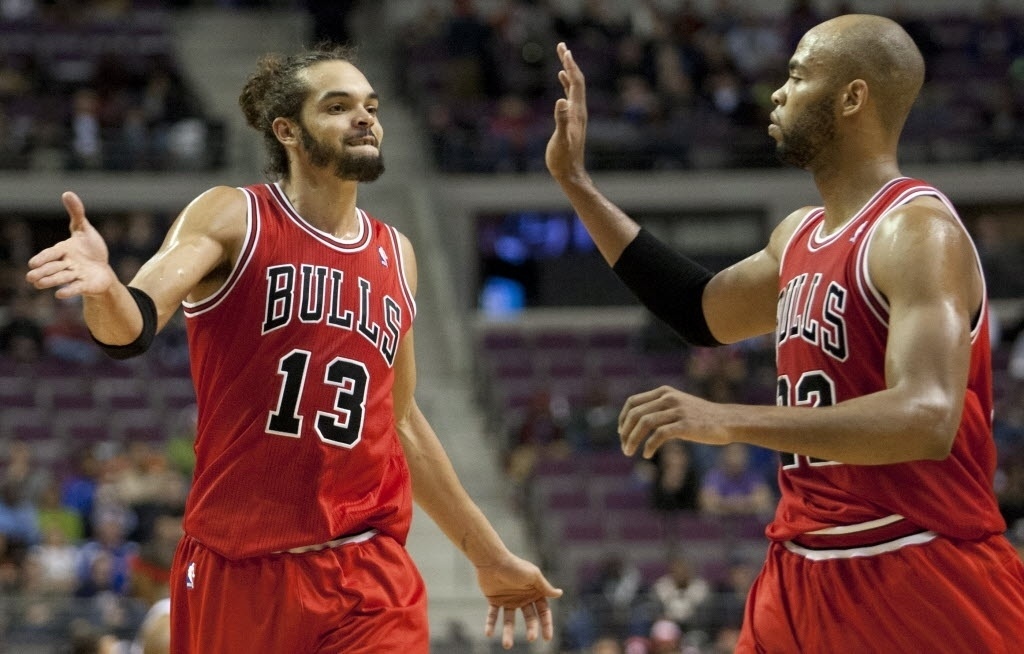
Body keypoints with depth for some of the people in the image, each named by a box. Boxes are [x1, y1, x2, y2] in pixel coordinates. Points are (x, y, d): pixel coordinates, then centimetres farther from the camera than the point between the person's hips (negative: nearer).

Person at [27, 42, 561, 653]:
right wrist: (103, 286, -41)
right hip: (235, 571, -3)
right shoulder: (232, 217, -2)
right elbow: (133, 327, -17)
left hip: (372, 579, 3)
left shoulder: (396, 254, 12)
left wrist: (490, 556, 24)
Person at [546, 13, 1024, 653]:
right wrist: (575, 184, 27)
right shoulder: (800, 235, 12)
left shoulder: (918, 230, -16)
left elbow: (927, 420, -29)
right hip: (806, 570, 8)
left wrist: (730, 420, -36)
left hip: (924, 573, -8)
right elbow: (703, 312, 31)